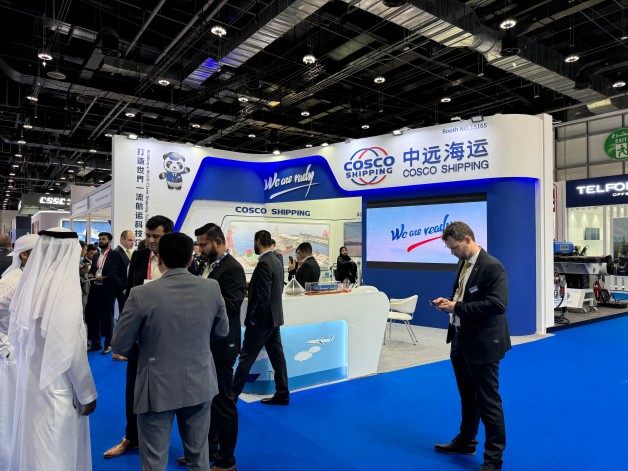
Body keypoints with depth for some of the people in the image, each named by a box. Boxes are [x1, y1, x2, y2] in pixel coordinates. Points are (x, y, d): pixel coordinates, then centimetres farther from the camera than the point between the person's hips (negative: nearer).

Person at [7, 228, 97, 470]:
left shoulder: (29, 283, -3)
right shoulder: (67, 289, -23)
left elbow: (16, 333, 9)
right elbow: (72, 351, -20)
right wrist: (87, 393, -9)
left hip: (29, 381, 7)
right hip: (57, 387, -7)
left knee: (31, 442, 22)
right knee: (57, 451, 9)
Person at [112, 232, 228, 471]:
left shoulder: (141, 294, -18)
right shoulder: (212, 288, -9)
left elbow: (120, 345, -7)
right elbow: (221, 331, 5)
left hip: (158, 388, -3)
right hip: (200, 384, 3)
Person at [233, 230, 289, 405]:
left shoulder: (263, 264, -20)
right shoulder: (276, 261, 8)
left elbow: (263, 297, -24)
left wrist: (252, 318, -14)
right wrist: (252, 285, 13)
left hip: (262, 319, -9)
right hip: (274, 317, 9)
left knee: (246, 357, 2)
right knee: (277, 355, 12)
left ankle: (233, 394, 14)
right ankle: (282, 394, 19)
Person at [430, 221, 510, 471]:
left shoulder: (492, 266, -19)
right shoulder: (463, 263, 8)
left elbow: (498, 304, -26)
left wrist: (457, 307, -24)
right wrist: (448, 301, -1)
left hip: (482, 343, -9)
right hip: (461, 340, 9)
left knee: (488, 401, 4)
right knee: (468, 396, 22)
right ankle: (466, 441, 40)